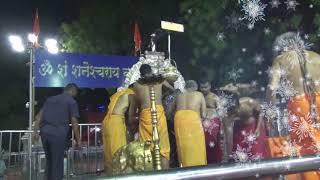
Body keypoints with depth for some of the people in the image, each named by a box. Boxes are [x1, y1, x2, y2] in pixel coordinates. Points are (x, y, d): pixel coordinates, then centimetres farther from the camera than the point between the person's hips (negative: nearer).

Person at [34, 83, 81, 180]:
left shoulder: (50, 99, 23)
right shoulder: (71, 101, 5)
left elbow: (39, 116, 16)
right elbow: (74, 123, 0)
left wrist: (35, 132, 12)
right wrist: (78, 140, 5)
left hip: (45, 132, 6)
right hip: (58, 134, -6)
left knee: (49, 161, 19)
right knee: (57, 163, 5)